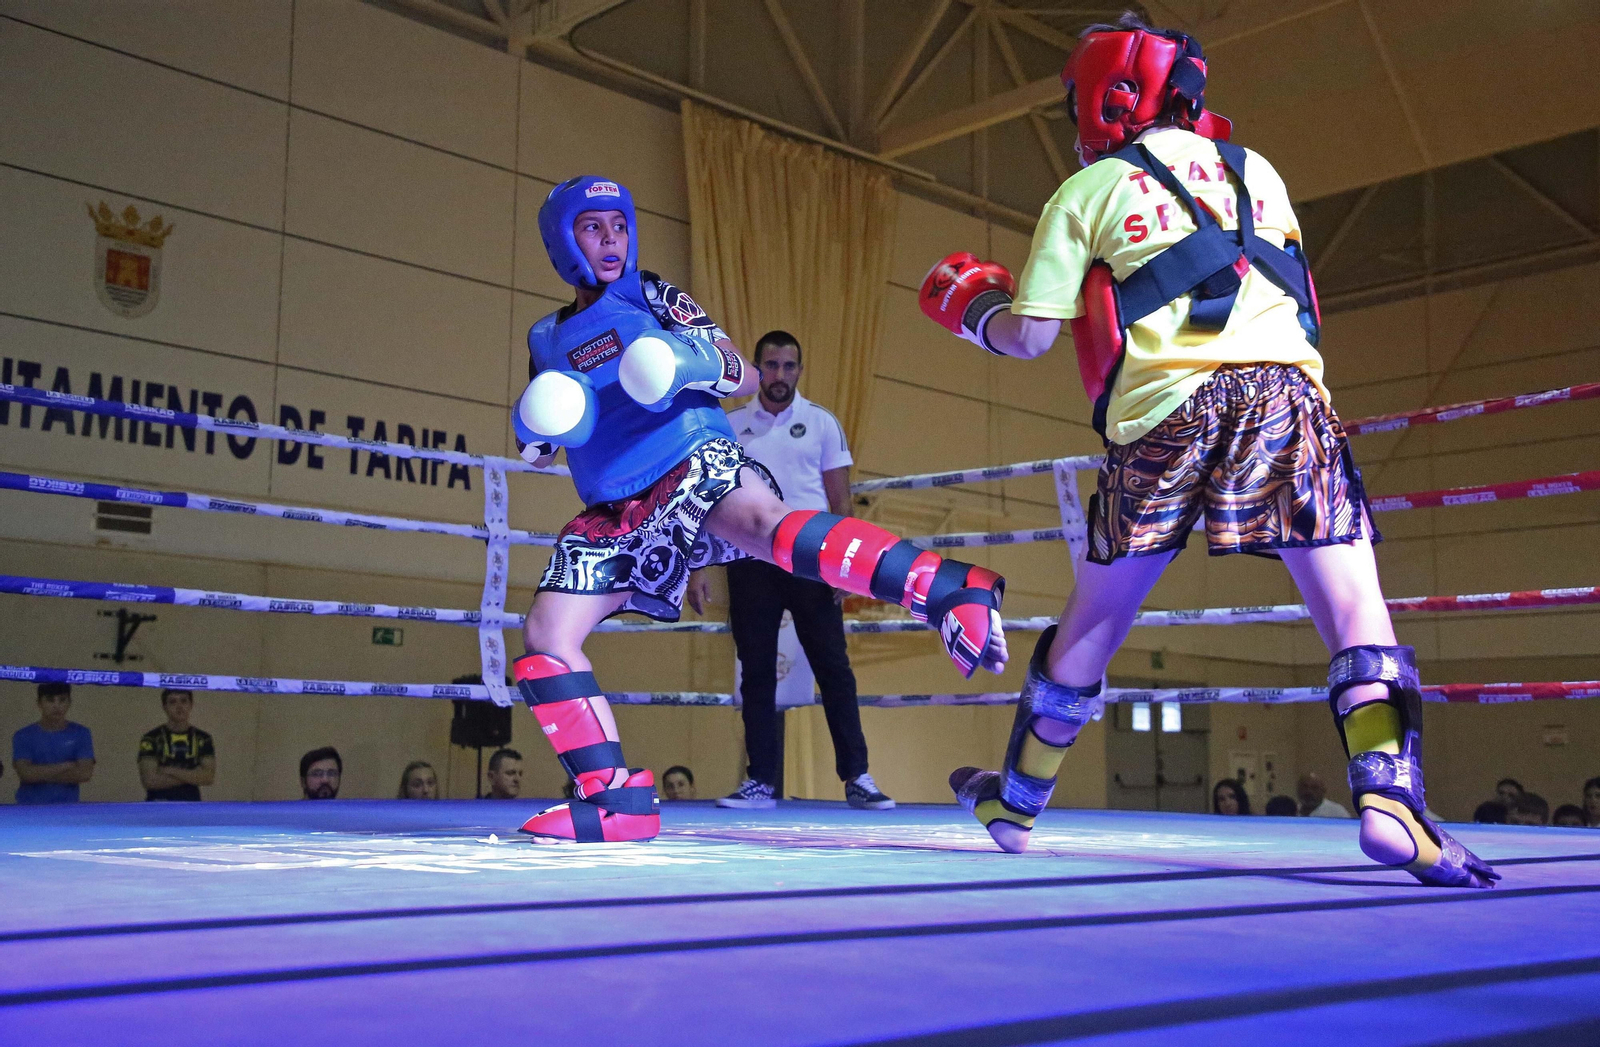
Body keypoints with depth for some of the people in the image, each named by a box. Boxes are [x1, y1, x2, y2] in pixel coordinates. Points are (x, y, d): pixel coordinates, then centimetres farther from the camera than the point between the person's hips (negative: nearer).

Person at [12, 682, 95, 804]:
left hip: (68, 808, 0)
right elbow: (26, 773, -10)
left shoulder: (80, 734, 5)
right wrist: (65, 766, -8)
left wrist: (41, 773, -7)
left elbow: (85, 773, -6)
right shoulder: (23, 736, 3)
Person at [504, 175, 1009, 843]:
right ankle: (615, 799, -2)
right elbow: (534, 448, 24)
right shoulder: (546, 339, 20)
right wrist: (534, 427, -1)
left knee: (763, 524, -37)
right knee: (545, 636, -8)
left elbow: (743, 377, 6)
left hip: (696, 463, -5)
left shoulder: (650, 296, 11)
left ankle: (945, 591, -54)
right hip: (613, 514, 6)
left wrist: (694, 363, -17)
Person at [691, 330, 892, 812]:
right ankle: (761, 782, 9)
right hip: (749, 560, 2)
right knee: (756, 673, 3)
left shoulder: (821, 422, 7)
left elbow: (840, 499, 5)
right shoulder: (730, 427, 11)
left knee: (833, 668, -4)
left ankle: (857, 777, 0)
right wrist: (696, 565, 2)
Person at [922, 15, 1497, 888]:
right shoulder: (1253, 171, 21)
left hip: (1162, 413, -1)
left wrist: (968, 304, 27)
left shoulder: (1088, 192, 11)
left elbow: (1030, 337, 7)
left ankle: (1014, 800, 27)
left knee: (1092, 620, 13)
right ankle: (1389, 798, -21)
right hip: (1282, 390, 1)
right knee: (1353, 604, -1)